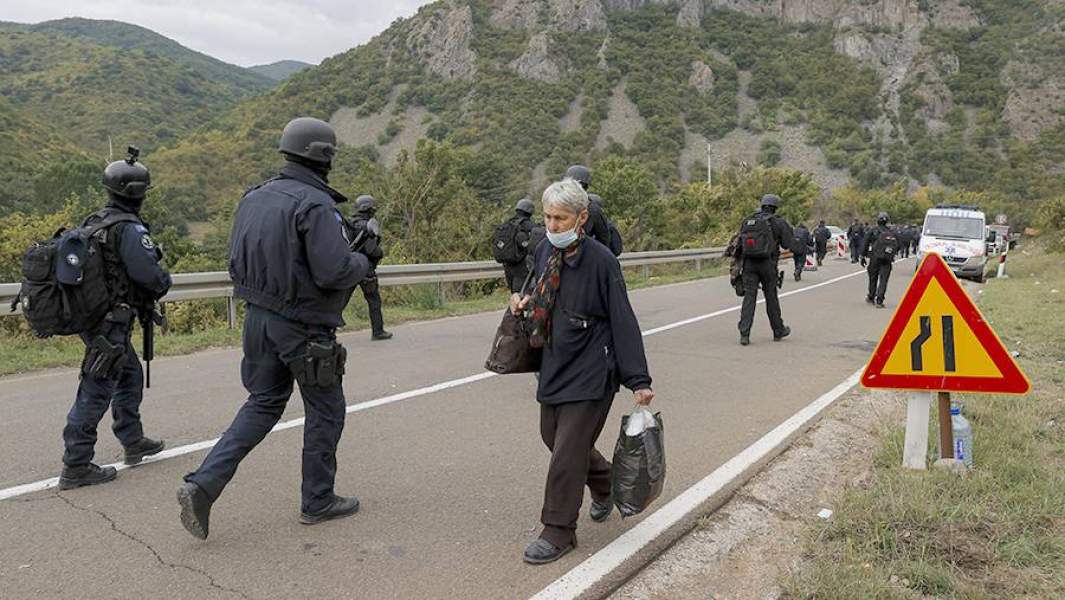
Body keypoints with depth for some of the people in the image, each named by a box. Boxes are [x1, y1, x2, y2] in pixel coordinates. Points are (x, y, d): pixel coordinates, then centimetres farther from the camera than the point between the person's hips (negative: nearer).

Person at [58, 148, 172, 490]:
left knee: (130, 376, 23)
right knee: (96, 392, -4)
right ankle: (76, 467, 2)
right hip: (112, 323, -9)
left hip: (90, 315, 9)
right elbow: (152, 275, -21)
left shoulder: (94, 222, 10)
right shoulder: (130, 229, -18)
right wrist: (165, 282, 3)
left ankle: (133, 442, 35)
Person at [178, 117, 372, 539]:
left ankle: (203, 484, 8)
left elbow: (236, 262, 12)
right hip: (304, 327, -7)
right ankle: (317, 501, 22)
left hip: (258, 317, 8)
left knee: (262, 404, 19)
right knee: (325, 411, 10)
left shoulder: (254, 197, 7)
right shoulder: (315, 205, -19)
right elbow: (334, 271, -25)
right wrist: (362, 262, -5)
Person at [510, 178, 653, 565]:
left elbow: (622, 321, -16)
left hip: (590, 373, -7)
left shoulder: (600, 260, -18)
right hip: (554, 366, 7)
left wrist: (638, 381, -17)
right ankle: (604, 484, 44)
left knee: (567, 453, -3)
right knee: (553, 436, 18)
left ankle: (558, 532, 15)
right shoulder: (545, 251, 2)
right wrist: (527, 302, -1)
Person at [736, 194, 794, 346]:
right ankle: (778, 331, 26)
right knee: (771, 296, 10)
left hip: (749, 262, 3)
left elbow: (740, 241, 9)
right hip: (767, 263, -3)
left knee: (749, 296, 0)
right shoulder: (778, 222, -1)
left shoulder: (748, 220, 11)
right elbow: (787, 244, 2)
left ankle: (744, 334, -10)